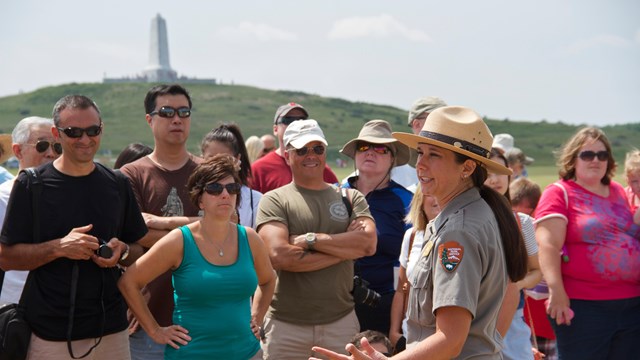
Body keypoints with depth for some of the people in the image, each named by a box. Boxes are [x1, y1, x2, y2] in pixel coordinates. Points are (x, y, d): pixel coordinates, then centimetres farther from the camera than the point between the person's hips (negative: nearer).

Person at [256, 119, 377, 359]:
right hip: (286, 325, -2)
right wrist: (344, 249, -10)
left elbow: (368, 244, -9)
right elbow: (279, 256, -16)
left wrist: (309, 239, -13)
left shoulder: (351, 197, 8)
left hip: (341, 321, 2)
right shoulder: (274, 200, -1)